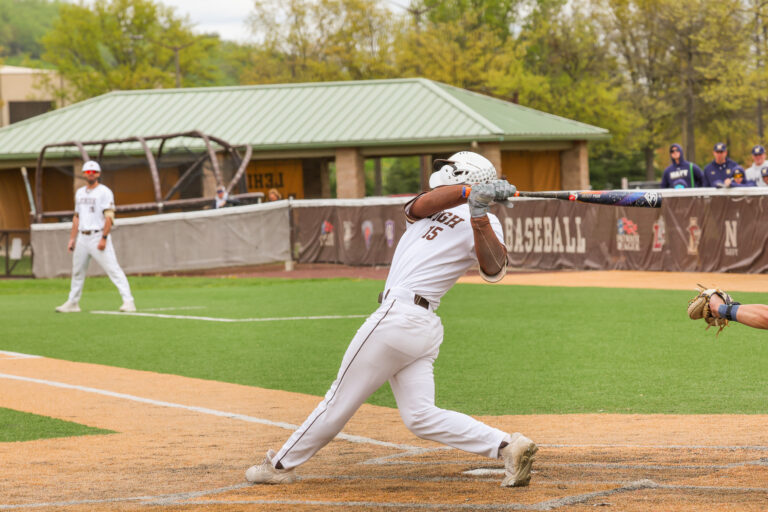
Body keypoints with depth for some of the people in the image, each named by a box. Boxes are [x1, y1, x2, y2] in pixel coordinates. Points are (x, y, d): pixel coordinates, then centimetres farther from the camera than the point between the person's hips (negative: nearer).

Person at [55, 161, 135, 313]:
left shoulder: (104, 192, -6)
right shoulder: (80, 193, 16)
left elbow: (109, 217, -13)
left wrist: (104, 238, -20)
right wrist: (72, 238, 14)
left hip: (98, 236, -7)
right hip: (82, 237, 7)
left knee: (113, 269, -14)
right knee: (77, 271, 14)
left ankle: (128, 301, -18)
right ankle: (73, 303, 26)